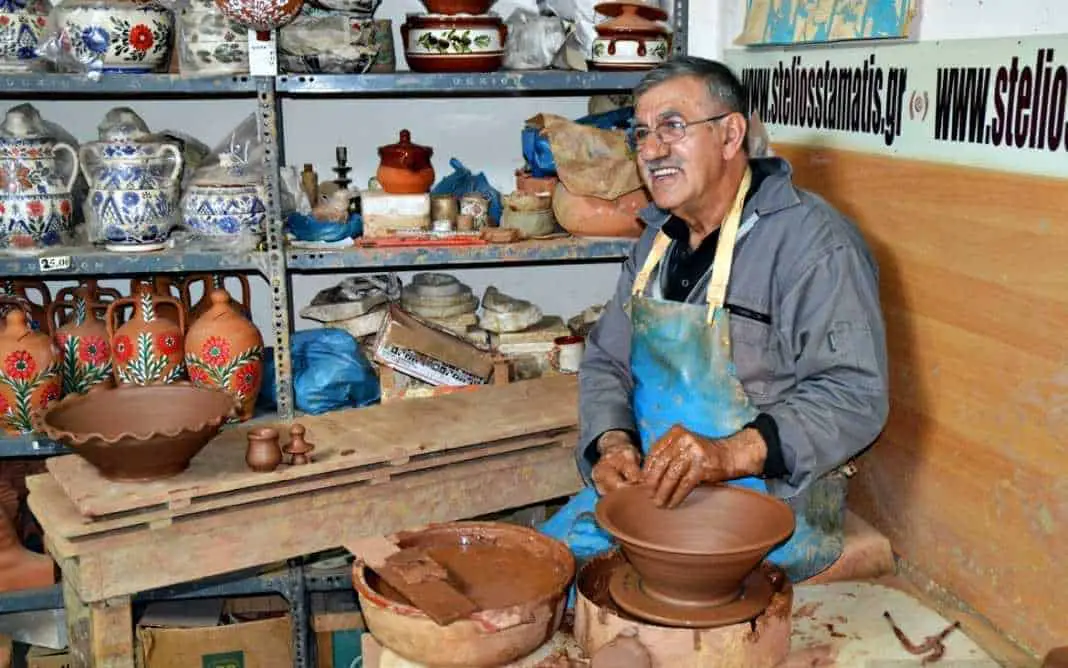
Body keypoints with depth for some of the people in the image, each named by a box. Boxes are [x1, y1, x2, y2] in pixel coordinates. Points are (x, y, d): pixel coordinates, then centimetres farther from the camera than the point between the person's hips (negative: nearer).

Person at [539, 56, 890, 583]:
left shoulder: (811, 240, -14)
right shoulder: (659, 240, 11)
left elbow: (854, 395, -19)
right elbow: (605, 362, 13)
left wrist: (728, 454, -31)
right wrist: (612, 443, -8)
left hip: (771, 500, -6)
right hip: (654, 484, 7)